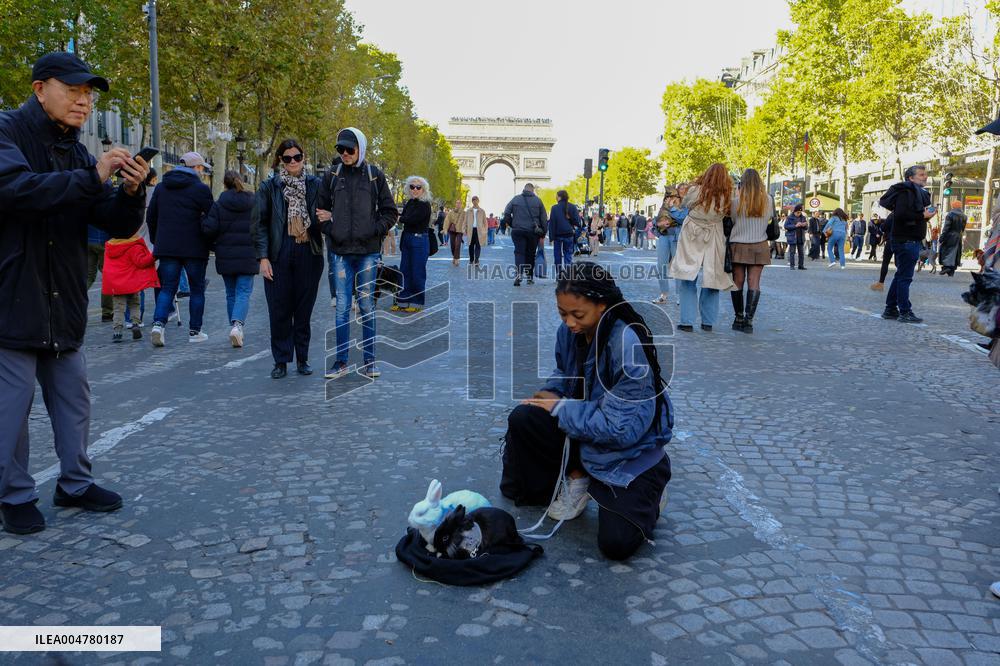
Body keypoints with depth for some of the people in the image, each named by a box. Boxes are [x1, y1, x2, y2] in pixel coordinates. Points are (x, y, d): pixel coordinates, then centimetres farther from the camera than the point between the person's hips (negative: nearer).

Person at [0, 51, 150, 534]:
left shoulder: (78, 154, 12)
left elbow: (119, 226, 7)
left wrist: (131, 192, -13)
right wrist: (91, 178, -26)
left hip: (64, 302, 7)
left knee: (73, 397, 12)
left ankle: (75, 483, 26)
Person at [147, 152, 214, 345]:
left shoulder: (161, 187, 10)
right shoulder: (200, 189, -7)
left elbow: (150, 217, 14)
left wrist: (156, 241, 22)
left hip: (166, 247, 4)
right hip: (194, 248, -4)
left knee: (167, 287, 7)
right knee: (197, 289, 8)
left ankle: (158, 323, -13)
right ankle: (194, 331, 11)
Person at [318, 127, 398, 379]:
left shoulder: (375, 175, 4)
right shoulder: (332, 177, 8)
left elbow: (390, 212, 6)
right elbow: (321, 209, 15)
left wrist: (375, 231, -6)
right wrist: (329, 229, -1)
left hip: (368, 251, -1)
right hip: (341, 251, 1)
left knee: (367, 306, 4)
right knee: (342, 307, 3)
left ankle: (369, 361, 11)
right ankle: (341, 362, 11)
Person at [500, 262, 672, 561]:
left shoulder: (628, 347, -29)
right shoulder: (569, 331, -9)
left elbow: (622, 428, -29)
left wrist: (560, 409, -22)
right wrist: (551, 392, -10)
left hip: (630, 451, -6)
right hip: (582, 434, 6)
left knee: (617, 544, -17)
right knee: (523, 419, -18)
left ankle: (646, 495, 16)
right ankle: (576, 476, 4)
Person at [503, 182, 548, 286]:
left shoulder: (515, 199, 2)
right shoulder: (537, 200, 2)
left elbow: (506, 213, 0)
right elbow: (544, 218, 2)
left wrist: (512, 225, 11)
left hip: (518, 231, -1)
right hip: (533, 231, 1)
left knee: (519, 252, -2)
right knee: (531, 253, 12)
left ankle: (519, 273, -24)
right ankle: (530, 276, 19)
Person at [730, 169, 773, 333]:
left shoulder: (737, 201, -8)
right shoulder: (767, 201, -1)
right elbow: (769, 218, 13)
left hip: (738, 246, -1)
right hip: (759, 246, 1)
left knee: (738, 282, 7)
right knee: (754, 283, 0)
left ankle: (739, 318, 11)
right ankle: (749, 320, -5)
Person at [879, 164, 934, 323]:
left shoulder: (919, 193, 21)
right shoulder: (906, 191, -12)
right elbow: (901, 214, -25)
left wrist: (926, 213, 5)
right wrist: (923, 216, -18)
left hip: (911, 240, 11)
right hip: (906, 240, -11)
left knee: (900, 276, 13)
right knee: (904, 277, -7)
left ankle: (890, 310, 19)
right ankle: (905, 312, -4)